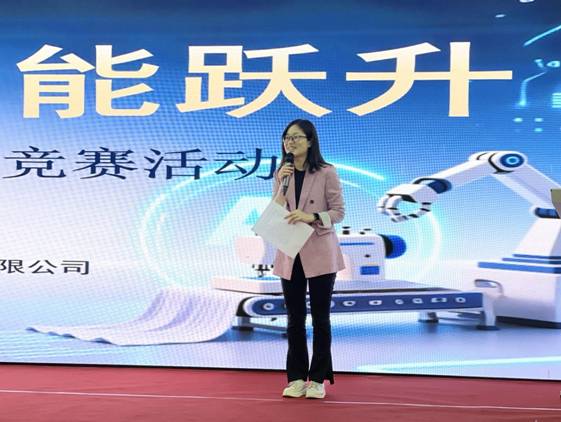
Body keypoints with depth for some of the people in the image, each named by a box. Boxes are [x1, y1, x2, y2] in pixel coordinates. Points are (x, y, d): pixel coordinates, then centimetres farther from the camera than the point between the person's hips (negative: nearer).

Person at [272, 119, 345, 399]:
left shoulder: (326, 173, -6)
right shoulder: (282, 174, 7)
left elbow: (339, 211, -6)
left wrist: (311, 217, -21)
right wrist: (282, 184, -11)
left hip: (319, 254, -4)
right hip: (290, 255, 4)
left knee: (320, 317, 5)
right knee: (294, 318, 9)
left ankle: (318, 379, 14)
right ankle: (296, 378, 17)